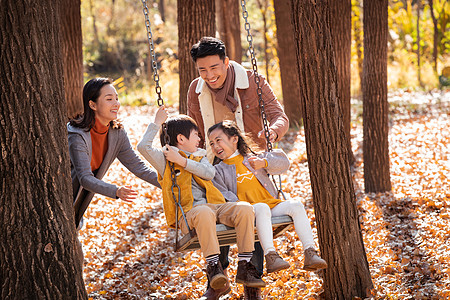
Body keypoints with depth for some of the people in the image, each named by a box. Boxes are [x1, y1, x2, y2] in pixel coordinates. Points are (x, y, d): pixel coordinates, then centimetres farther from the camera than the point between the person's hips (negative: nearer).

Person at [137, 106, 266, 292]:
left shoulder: (200, 157, 28)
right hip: (188, 212, -5)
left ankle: (244, 266, -21)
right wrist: (157, 123, 1)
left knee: (244, 209, -23)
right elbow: (143, 147, -5)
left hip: (215, 205, 5)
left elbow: (210, 173, 5)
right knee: (204, 212, -41)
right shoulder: (165, 160, 13)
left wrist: (182, 161, -3)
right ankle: (213, 266, -39)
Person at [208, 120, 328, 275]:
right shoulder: (218, 171, 13)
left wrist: (264, 162, -2)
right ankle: (271, 256, -49)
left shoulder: (252, 158, 22)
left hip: (273, 206, 4)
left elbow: (283, 163, 16)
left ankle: (310, 254, -30)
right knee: (261, 208, -37)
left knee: (296, 205, -23)